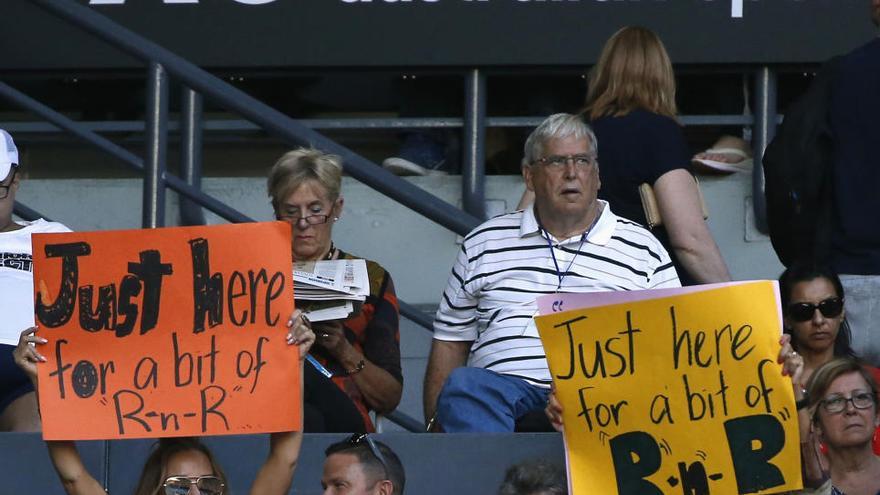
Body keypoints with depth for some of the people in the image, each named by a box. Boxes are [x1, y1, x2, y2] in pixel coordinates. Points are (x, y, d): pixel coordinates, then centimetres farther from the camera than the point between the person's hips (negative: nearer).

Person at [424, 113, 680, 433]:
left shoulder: (644, 249, 18)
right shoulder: (484, 243, 23)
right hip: (500, 385, 1)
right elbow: (450, 343, 23)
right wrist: (435, 424, 8)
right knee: (463, 384, -36)